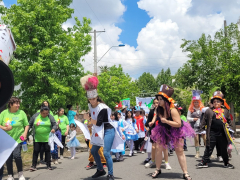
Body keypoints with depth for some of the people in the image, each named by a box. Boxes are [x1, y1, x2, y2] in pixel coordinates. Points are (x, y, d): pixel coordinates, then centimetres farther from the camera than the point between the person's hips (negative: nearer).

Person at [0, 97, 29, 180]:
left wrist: (25, 133, -11)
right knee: (8, 158, 7)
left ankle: (20, 173, 5)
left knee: (17, 155, -16)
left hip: (18, 139, -2)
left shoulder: (21, 113, -1)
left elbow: (27, 125, 3)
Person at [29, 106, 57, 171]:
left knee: (47, 151, 6)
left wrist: (53, 129, -22)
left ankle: (48, 165, 15)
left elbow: (55, 125, -1)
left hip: (47, 138, -1)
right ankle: (33, 165, 12)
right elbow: (29, 124, 7)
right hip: (37, 138, 1)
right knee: (36, 151, 3)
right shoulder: (35, 116, -1)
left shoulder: (50, 117, -3)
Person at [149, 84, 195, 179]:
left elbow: (178, 124, -34)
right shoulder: (158, 109, -12)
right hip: (163, 130, 5)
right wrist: (153, 121, -2)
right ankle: (158, 170, 17)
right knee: (158, 148, -1)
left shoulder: (172, 110, -31)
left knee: (179, 151, -2)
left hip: (175, 131, -5)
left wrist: (166, 121, -37)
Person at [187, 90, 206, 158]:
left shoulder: (202, 108, 4)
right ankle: (197, 152, 13)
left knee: (205, 139, -3)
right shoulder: (191, 109, 3)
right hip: (194, 126, 0)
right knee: (196, 139, 2)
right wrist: (193, 119, -12)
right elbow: (188, 118, 4)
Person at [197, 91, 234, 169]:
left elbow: (229, 120, 17)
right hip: (212, 134, -2)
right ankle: (204, 162, 9)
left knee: (224, 149, 14)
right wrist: (201, 128, 1)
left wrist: (230, 128, 13)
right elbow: (204, 121, 3)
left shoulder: (225, 111, 9)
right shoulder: (209, 111, 1)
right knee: (209, 148, 2)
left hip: (222, 134, 3)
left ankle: (226, 163, 28)